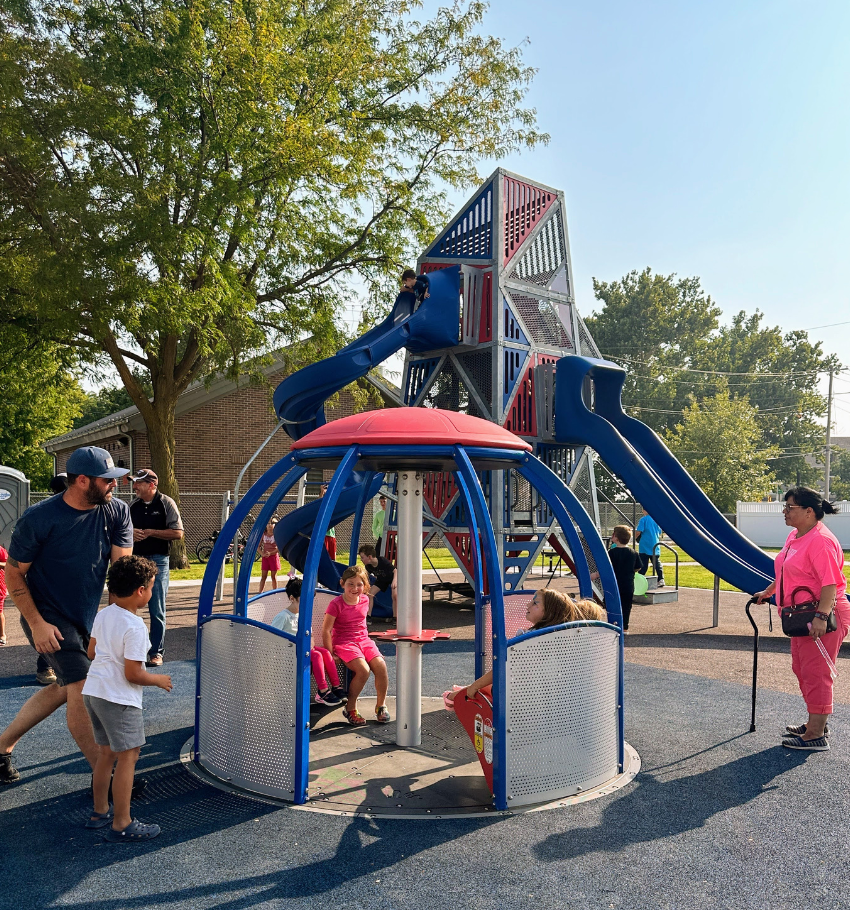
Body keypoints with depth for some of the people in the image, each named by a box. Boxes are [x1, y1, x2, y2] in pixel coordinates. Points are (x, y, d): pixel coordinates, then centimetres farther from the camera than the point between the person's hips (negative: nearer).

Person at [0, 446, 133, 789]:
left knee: (64, 688, 17)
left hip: (85, 617, 6)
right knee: (82, 688, -12)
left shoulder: (117, 511, -8)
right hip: (47, 616, -6)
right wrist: (37, 624, -17)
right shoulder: (39, 518, -19)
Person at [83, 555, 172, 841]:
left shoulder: (103, 615, 5)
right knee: (127, 756, 0)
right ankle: (122, 825, 6)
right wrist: (159, 680, -3)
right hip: (119, 699, -9)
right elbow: (133, 674, -19)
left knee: (106, 753, 20)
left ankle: (100, 813, 32)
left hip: (93, 690, 9)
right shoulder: (135, 627, -21)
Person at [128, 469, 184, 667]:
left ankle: (157, 652, 9)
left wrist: (151, 532, -14)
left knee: (157, 610, 1)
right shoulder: (133, 505, 10)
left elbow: (178, 533, -9)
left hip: (158, 561, -5)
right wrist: (131, 532, -4)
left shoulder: (166, 503, -5)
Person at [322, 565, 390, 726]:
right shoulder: (336, 604, -13)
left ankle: (381, 705, 1)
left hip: (363, 640, 5)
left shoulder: (364, 600, 5)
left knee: (380, 665, -20)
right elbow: (326, 631, -11)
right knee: (363, 670, -28)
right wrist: (330, 654, -13)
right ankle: (350, 708, -7)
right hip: (343, 643, -5)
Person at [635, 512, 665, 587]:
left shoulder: (643, 519, -11)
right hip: (655, 547, 5)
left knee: (643, 565, -1)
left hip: (645, 547, -5)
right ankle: (661, 580, 4)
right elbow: (660, 533, 15)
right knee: (657, 563, 10)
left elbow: (638, 532, -16)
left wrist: (635, 537, 3)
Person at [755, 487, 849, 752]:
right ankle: (815, 724, 32)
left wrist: (821, 616, -32)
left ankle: (816, 736, 4)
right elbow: (788, 572, 24)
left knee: (816, 674, -4)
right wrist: (768, 592, 30)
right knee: (802, 670, 18)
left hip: (822, 619, -11)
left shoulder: (821, 541, -21)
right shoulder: (795, 536, 11)